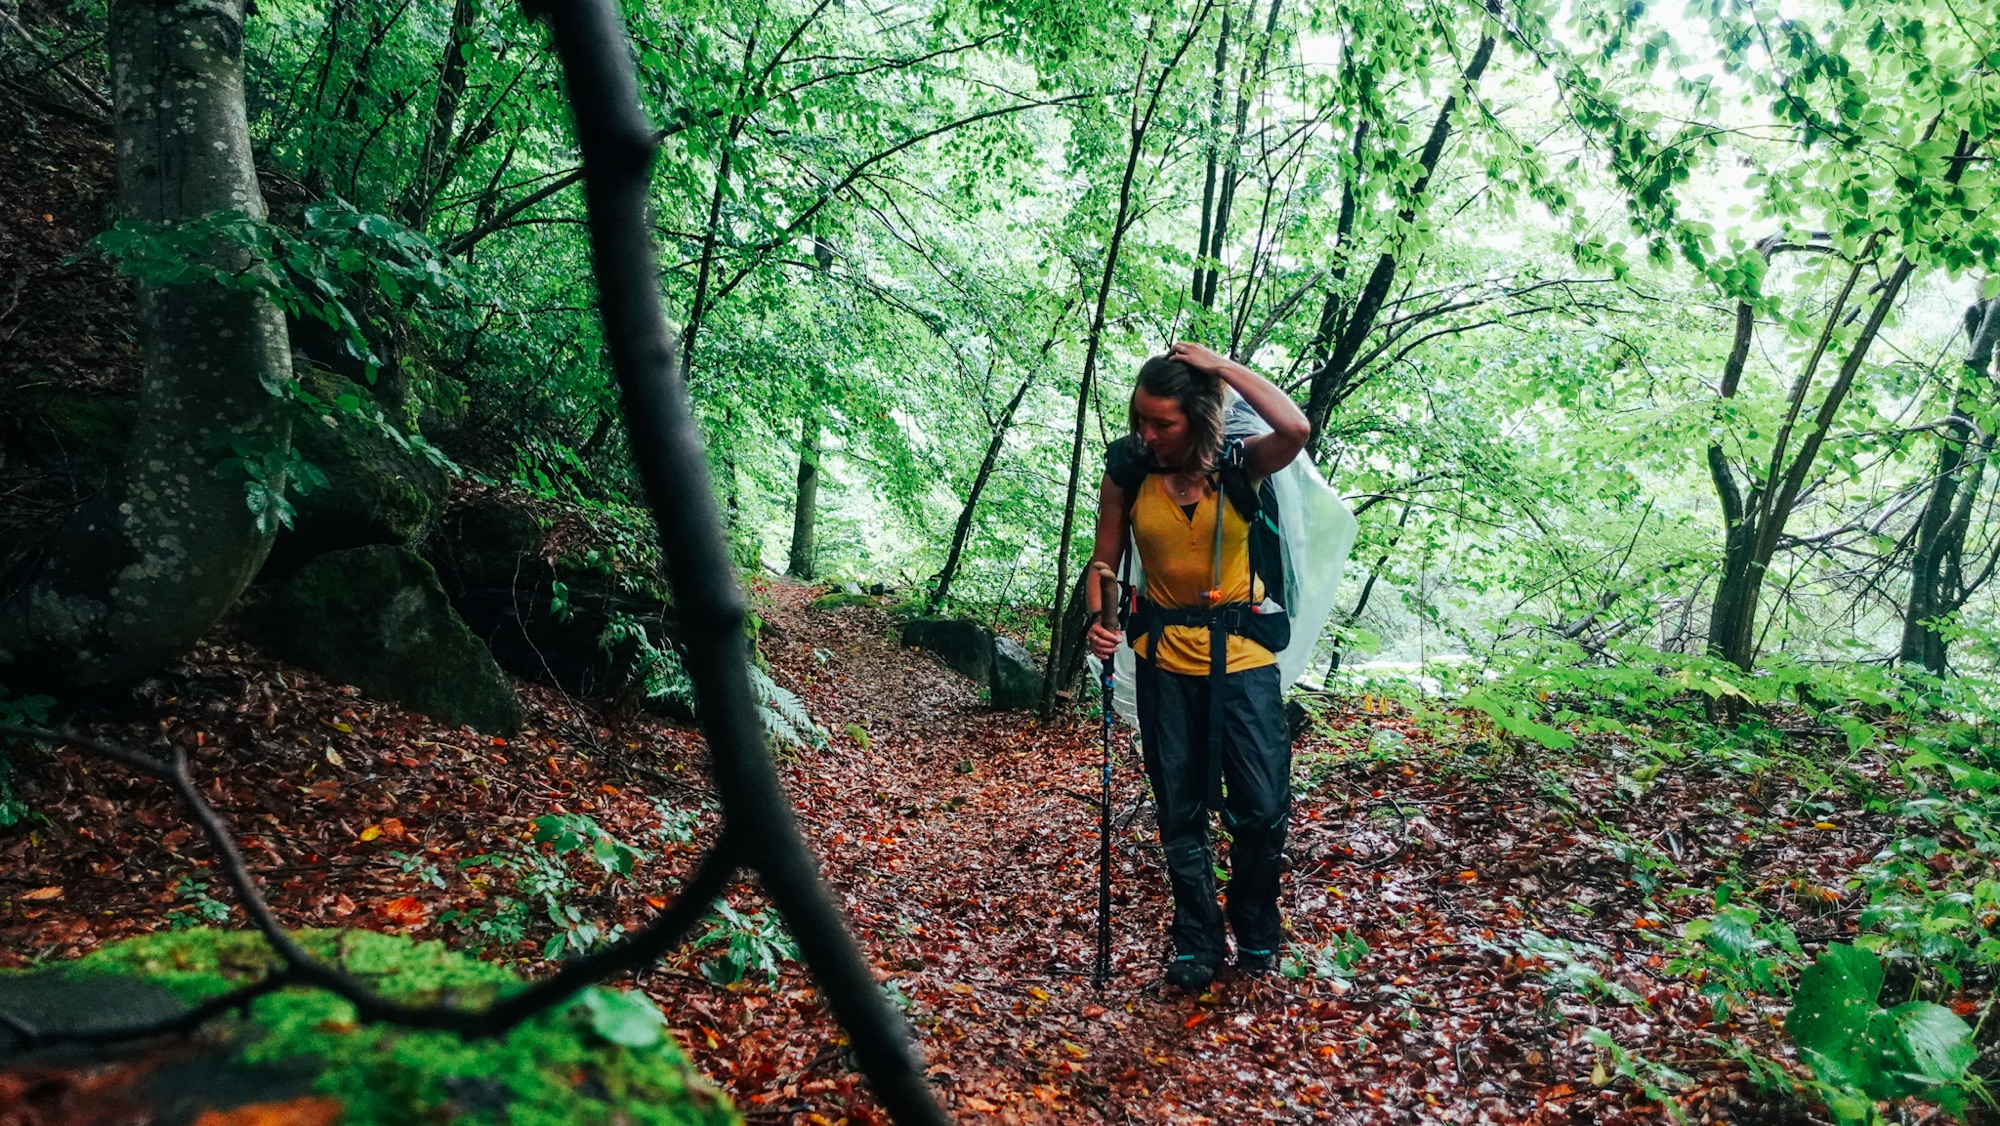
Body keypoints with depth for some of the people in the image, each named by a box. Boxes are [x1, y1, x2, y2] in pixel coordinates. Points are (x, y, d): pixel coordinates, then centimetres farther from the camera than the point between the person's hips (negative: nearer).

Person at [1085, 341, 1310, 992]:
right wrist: (1099, 619, -14)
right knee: (1181, 814, 9)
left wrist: (1223, 367, -20)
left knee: (1264, 807, -3)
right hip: (1165, 657, 2)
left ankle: (1255, 930, 24)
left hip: (1241, 652, -1)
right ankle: (1197, 945, 25)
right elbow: (1106, 560, 5)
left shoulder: (1238, 467, -7)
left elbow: (1295, 430, -28)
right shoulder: (1127, 474, -3)